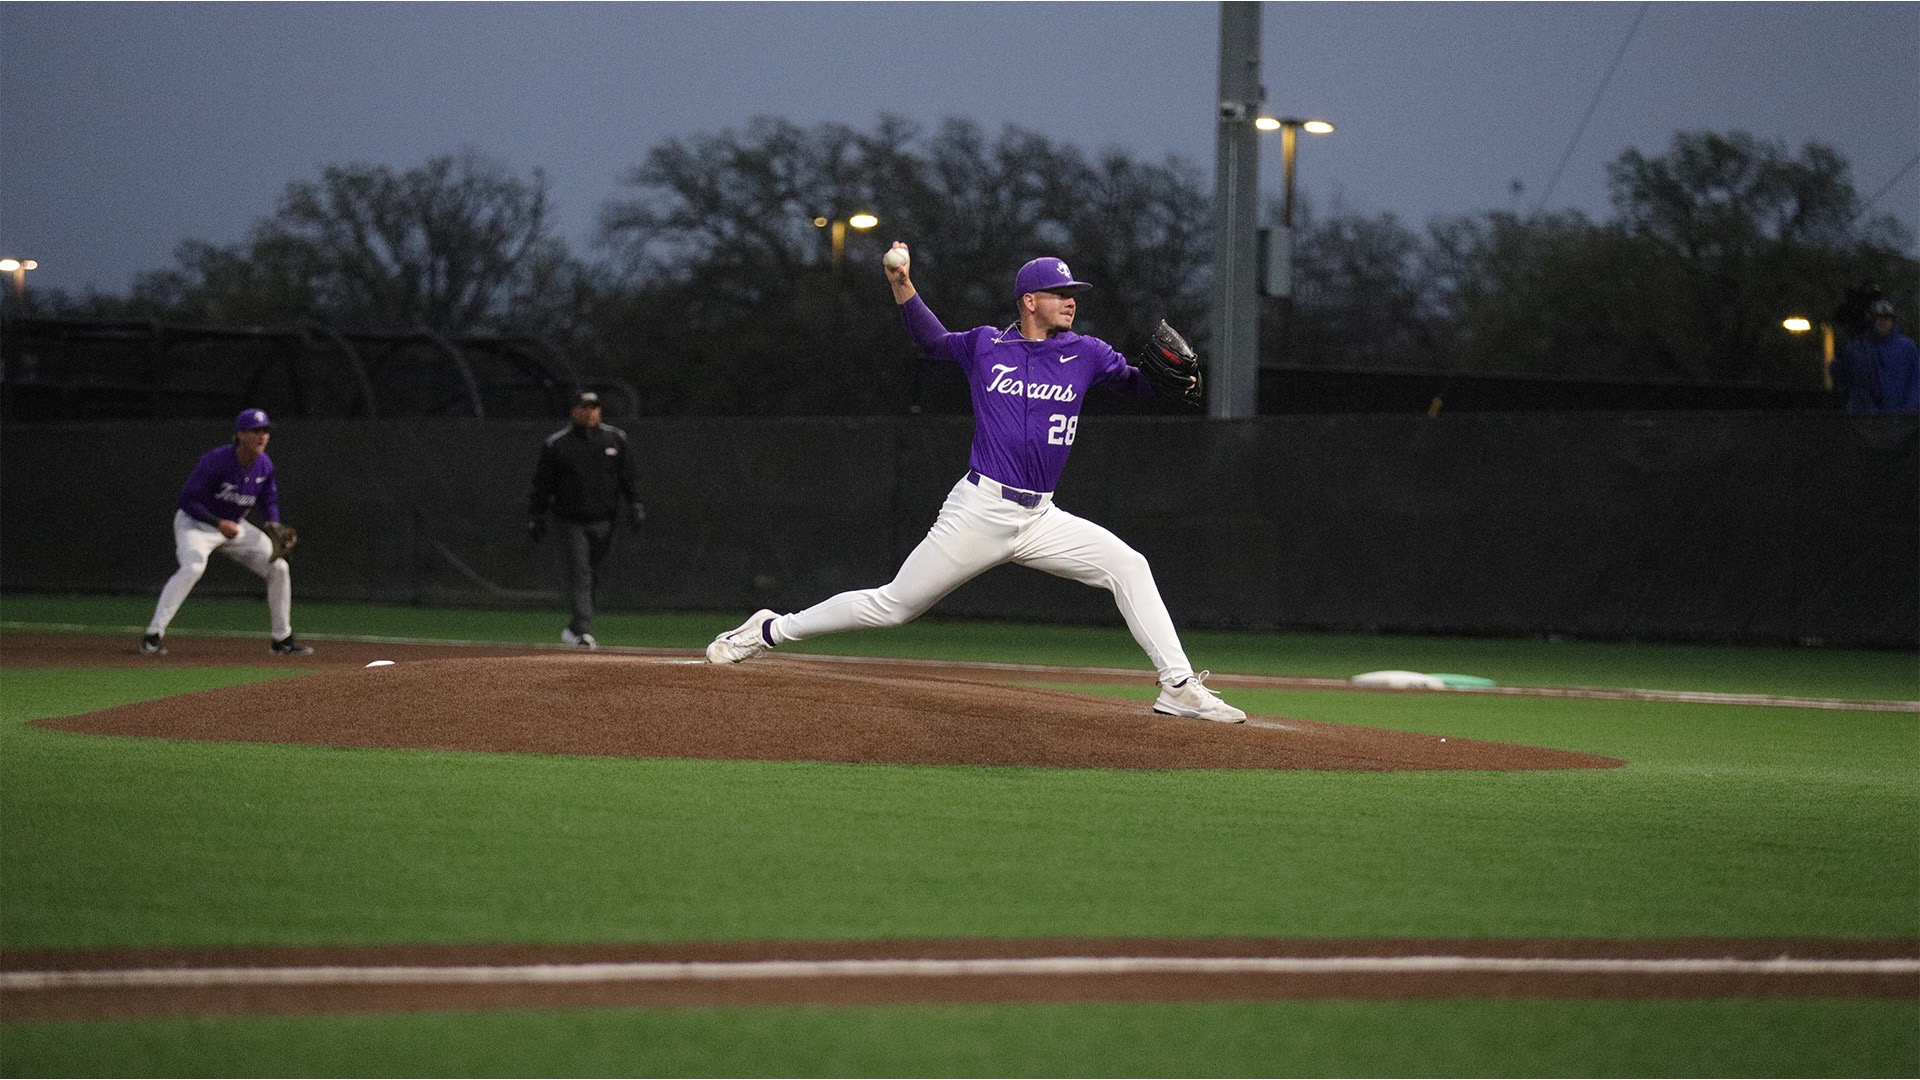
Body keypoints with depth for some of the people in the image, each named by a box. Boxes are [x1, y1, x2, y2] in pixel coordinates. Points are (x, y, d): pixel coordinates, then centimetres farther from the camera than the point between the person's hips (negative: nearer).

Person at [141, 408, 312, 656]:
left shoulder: (264, 466, -7)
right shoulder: (215, 461, -27)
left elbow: (269, 502, 9)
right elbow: (186, 500, -25)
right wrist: (219, 523, -35)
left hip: (234, 526, 7)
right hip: (196, 522, -7)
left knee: (278, 568, 0)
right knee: (193, 567, -33)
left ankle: (282, 640, 14)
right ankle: (153, 635, -31)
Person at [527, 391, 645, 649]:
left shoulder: (614, 439, 8)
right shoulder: (556, 444, 0)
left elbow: (627, 475, 13)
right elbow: (542, 483, 3)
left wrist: (636, 505, 4)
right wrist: (535, 517, -1)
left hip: (604, 521, 3)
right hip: (573, 521, -3)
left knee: (593, 576, 7)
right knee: (580, 572, -13)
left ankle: (574, 629, 20)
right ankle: (583, 630, -17)